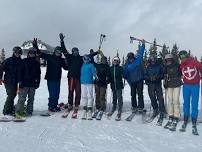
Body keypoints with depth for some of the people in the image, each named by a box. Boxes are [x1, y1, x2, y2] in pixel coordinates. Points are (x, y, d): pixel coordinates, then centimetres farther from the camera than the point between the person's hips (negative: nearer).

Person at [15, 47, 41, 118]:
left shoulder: (37, 63, 13)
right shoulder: (24, 61, 3)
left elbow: (38, 74, 16)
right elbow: (20, 72, -1)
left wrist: (38, 83, 10)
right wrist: (20, 81, -8)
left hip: (33, 84, 4)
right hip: (24, 83, -4)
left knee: (31, 99, 7)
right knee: (22, 98, -7)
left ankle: (29, 112, 14)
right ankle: (18, 112, 1)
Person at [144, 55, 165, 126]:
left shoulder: (159, 66, 6)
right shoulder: (148, 67, 10)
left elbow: (162, 75, 2)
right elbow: (145, 76, 6)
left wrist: (157, 77, -16)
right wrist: (149, 78, -13)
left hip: (158, 84, -2)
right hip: (150, 85, 2)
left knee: (160, 98, -9)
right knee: (152, 98, 8)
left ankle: (162, 112, -3)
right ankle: (155, 110, 26)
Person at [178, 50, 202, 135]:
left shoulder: (195, 62, -11)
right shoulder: (181, 66, -1)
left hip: (195, 86, -2)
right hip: (186, 86, 2)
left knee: (194, 104, -2)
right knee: (186, 104, 8)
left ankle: (194, 125, 5)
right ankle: (185, 122, 18)